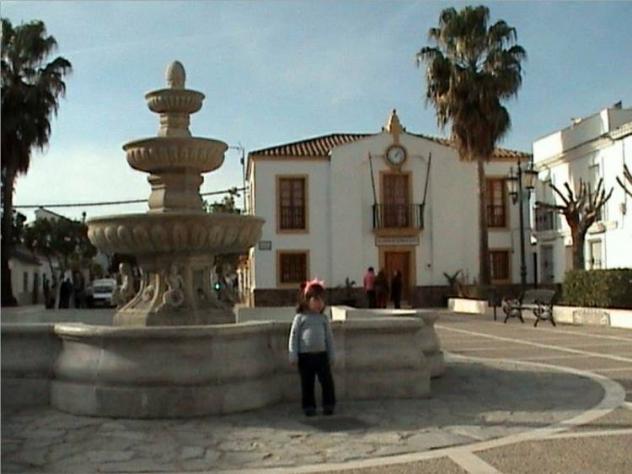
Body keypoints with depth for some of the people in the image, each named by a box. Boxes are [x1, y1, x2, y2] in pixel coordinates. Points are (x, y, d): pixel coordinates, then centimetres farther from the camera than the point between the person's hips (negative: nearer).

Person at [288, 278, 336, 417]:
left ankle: (329, 405, 14)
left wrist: (332, 355, 10)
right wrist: (293, 355, -6)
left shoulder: (323, 318, 7)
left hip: (321, 354, 2)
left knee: (327, 381, 1)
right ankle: (309, 407, 18)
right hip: (305, 355, -2)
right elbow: (294, 336, -2)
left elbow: (329, 337, 12)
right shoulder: (300, 317, -1)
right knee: (307, 383, 6)